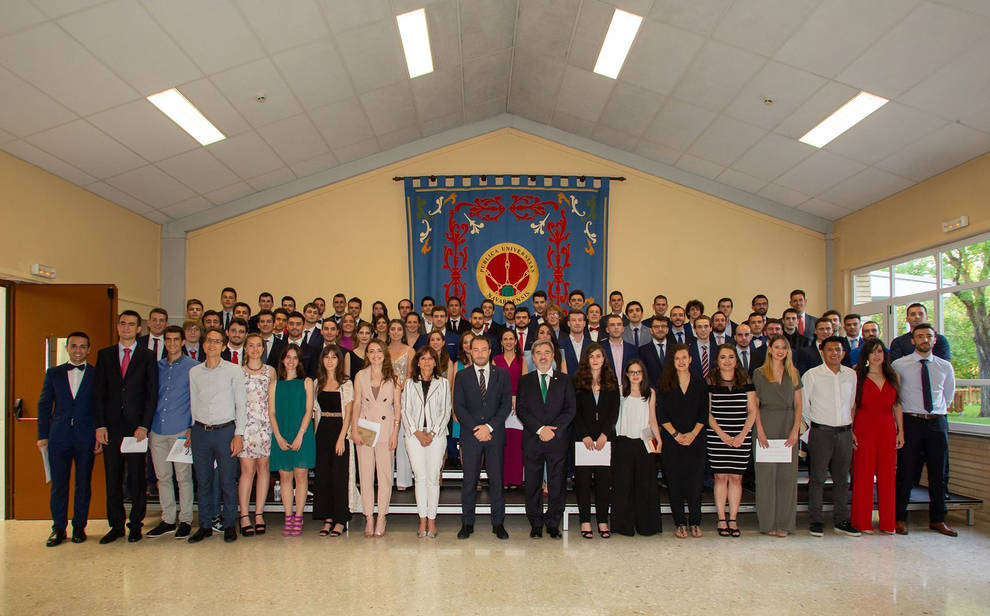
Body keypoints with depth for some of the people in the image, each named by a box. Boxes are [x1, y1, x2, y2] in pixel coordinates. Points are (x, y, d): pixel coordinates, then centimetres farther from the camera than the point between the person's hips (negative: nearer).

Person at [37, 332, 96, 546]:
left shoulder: (97, 375, 3)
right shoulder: (53, 373, 9)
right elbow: (44, 405, 9)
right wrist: (43, 436, 3)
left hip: (86, 438, -1)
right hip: (59, 437, 1)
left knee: (83, 483, 6)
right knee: (58, 484, 4)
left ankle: (79, 526, 17)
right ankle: (58, 528, 15)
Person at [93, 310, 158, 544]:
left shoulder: (148, 357, 3)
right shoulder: (105, 355, 10)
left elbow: (152, 394, -1)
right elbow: (98, 392, 7)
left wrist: (144, 426, -9)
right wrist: (100, 425, -2)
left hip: (137, 426, -2)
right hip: (111, 426, 2)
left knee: (137, 478, 3)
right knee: (112, 478, 7)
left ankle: (135, 525, 14)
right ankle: (116, 525, 17)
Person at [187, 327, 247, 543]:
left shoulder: (234, 370, 0)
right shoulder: (194, 372, 9)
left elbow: (241, 404, -2)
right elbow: (193, 404, 14)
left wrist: (238, 434, -7)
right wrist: (192, 430, 9)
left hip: (225, 430, -3)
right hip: (200, 431, 3)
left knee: (228, 481, 1)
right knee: (203, 481, 8)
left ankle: (229, 525, 13)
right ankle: (205, 525, 20)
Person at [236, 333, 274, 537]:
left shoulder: (270, 371, 11)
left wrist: (274, 423, 4)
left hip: (265, 423, 2)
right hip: (245, 423, -2)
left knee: (263, 467, 2)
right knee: (247, 469, -6)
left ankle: (259, 514, 9)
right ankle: (244, 516, 0)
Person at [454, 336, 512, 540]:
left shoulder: (502, 374, 7)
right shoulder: (462, 376, 7)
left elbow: (506, 405, 1)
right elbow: (458, 407, 1)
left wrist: (489, 427, -10)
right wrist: (476, 429, -10)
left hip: (495, 434, 0)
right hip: (470, 435, 0)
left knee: (496, 479, 2)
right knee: (469, 480, 2)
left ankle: (498, 523, 12)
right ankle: (467, 523, 11)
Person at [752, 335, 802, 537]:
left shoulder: (793, 374, 11)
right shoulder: (759, 373, 4)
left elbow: (798, 404, 8)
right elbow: (755, 404, 0)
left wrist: (795, 430, -4)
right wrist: (760, 430, -10)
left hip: (788, 426, 2)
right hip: (767, 424, -2)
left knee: (787, 474, 3)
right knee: (766, 473, -1)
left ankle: (784, 522, 11)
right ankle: (768, 522, 6)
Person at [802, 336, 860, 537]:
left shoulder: (851, 374, 7)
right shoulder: (811, 375, -5)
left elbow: (852, 402, 17)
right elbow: (803, 404, 1)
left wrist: (850, 426, 14)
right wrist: (814, 424, 5)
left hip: (844, 432, 4)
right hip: (821, 432, -4)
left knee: (842, 478, 10)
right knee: (817, 478, 0)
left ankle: (841, 520, 19)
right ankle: (815, 521, 6)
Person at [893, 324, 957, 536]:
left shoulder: (945, 367, 7)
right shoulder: (899, 365, -2)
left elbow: (949, 395, 21)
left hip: (937, 423, 3)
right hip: (910, 422, -3)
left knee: (938, 473, 9)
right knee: (905, 472, 0)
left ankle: (937, 520, 21)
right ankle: (900, 518, 10)